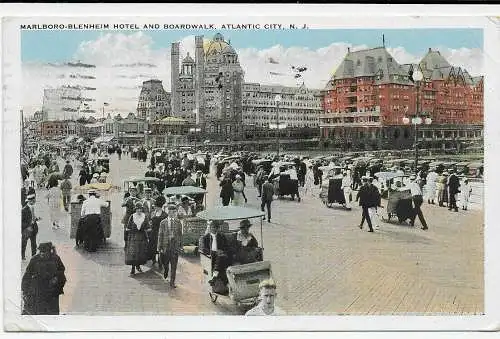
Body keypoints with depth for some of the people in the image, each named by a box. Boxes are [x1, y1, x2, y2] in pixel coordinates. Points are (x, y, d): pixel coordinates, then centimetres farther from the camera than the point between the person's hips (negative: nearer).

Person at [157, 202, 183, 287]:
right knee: (165, 263, 11)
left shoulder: (178, 222, 2)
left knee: (174, 265, 2)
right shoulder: (163, 222, -1)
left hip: (175, 246, 0)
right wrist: (160, 247, -3)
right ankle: (166, 270, 46)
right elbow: (160, 235, 0)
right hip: (166, 245, 0)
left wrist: (181, 246, 6)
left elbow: (180, 234, 7)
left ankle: (172, 282, 11)